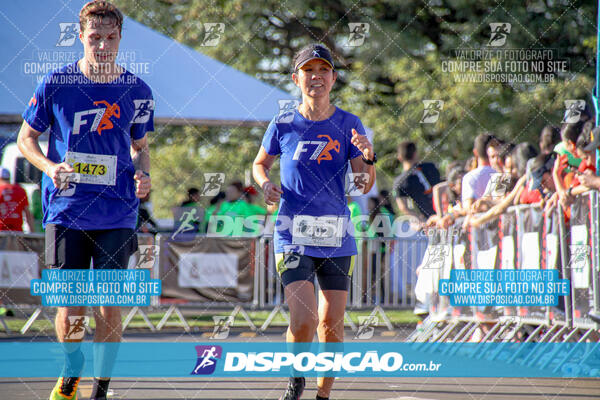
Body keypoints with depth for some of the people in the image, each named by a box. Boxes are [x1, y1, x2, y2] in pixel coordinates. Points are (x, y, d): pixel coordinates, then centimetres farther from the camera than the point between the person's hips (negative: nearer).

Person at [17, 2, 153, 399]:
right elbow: (26, 137, 8)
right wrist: (51, 167, -11)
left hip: (117, 215, 1)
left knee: (110, 307, -3)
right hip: (65, 212, -1)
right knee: (68, 304, -1)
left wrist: (143, 175, -3)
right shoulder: (56, 83, -1)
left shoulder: (137, 91, 4)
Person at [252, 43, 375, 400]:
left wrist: (368, 157, -20)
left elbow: (365, 185, 0)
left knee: (332, 324, 4)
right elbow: (260, 163, 18)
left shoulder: (349, 125, 2)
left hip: (336, 238, 2)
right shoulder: (283, 126, 1)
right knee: (303, 320, -15)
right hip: (294, 236, -2)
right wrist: (265, 183, -4)